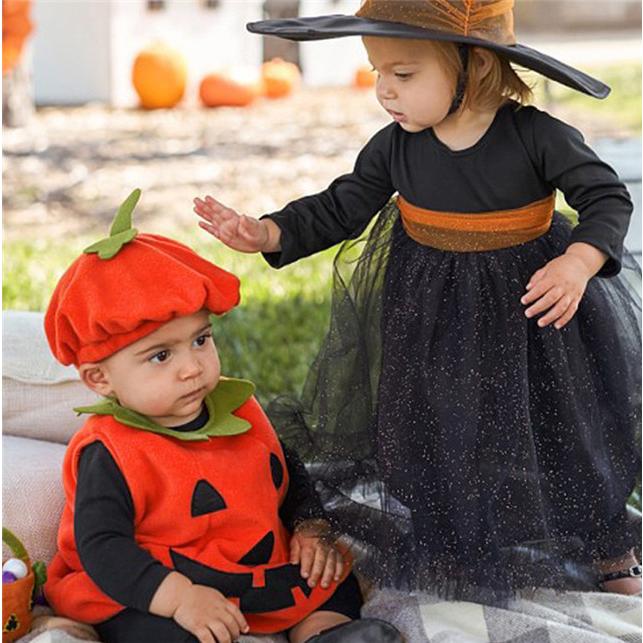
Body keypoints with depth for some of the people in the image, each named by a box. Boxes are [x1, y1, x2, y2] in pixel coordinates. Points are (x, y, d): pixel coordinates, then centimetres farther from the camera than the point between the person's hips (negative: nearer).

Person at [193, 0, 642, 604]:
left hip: (530, 297, -2)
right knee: (434, 435, 13)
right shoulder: (396, 147, -11)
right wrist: (266, 233, -17)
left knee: (561, 433, 12)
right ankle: (456, 552, 38)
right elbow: (338, 208, -2)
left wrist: (578, 265, -32)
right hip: (426, 311, 3)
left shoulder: (535, 137, -21)